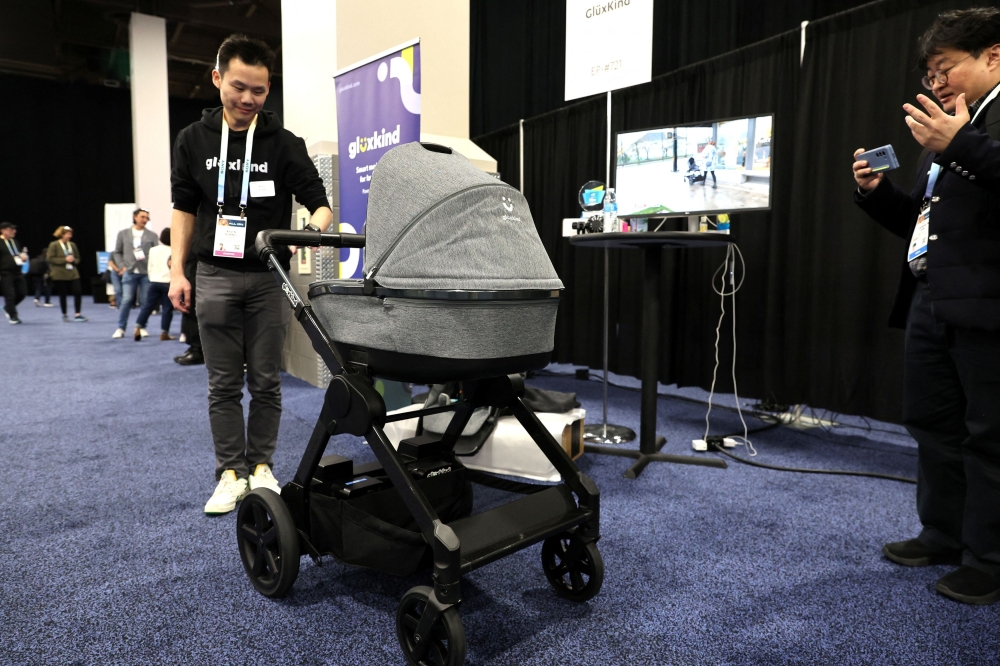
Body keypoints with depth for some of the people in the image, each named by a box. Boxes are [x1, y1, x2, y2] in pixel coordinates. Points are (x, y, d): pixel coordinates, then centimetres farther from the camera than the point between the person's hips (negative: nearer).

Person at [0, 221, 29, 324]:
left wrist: (24, 256, 1)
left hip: (18, 272, 7)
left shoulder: (15, 242, 14)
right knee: (10, 295, -3)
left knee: (22, 293, 7)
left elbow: (22, 253, 27)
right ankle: (13, 316, 10)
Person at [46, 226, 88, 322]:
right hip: (60, 274, -4)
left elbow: (78, 259, 17)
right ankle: (64, 315, 16)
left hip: (73, 274, 4)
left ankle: (77, 314, -2)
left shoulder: (72, 245, 10)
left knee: (78, 292, -9)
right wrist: (65, 259, -17)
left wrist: (73, 260, -6)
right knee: (63, 295, 3)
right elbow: (50, 258, -10)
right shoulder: (54, 245, -4)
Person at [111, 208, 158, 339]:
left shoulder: (152, 235, 7)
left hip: (147, 273, 0)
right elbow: (117, 252, 12)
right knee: (127, 300, -6)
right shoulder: (123, 234, 10)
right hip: (129, 272, 0)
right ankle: (121, 328, 4)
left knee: (145, 301, 2)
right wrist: (122, 266, 0)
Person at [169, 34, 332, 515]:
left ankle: (261, 466, 19)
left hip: (268, 277, -1)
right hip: (215, 277, 1)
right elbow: (184, 208, 10)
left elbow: (320, 204, -3)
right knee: (224, 383, 4)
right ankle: (231, 473, 14)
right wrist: (177, 270, 4)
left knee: (266, 380, 5)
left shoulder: (285, 144, -1)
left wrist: (310, 229, -26)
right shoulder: (193, 140, 5)